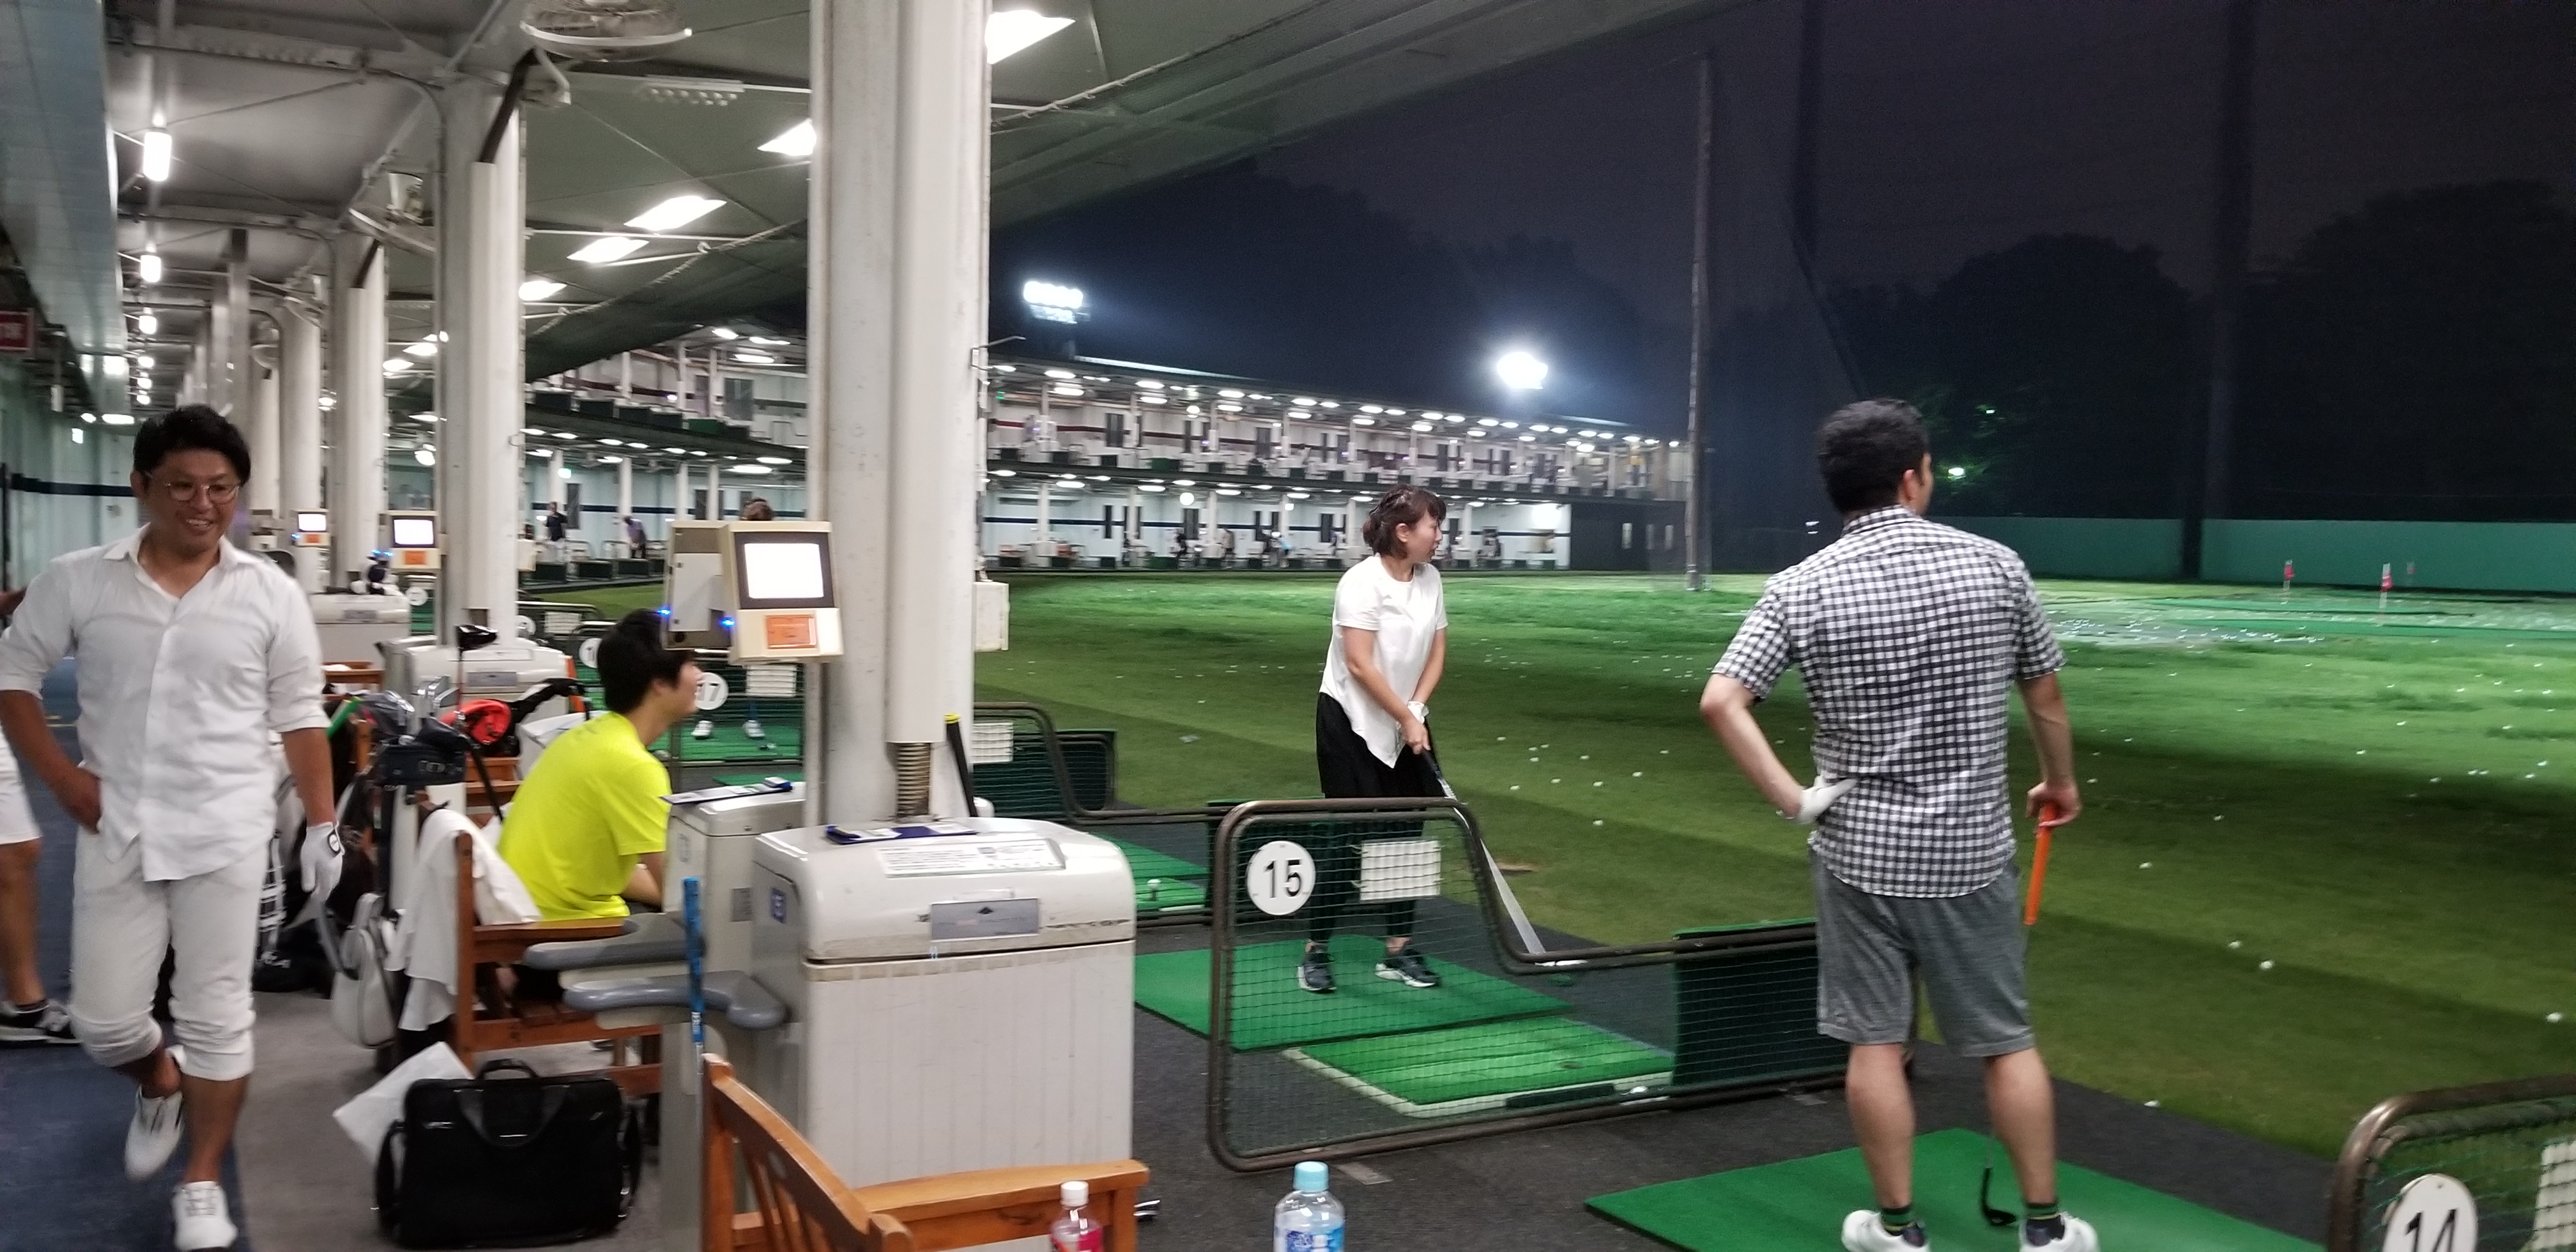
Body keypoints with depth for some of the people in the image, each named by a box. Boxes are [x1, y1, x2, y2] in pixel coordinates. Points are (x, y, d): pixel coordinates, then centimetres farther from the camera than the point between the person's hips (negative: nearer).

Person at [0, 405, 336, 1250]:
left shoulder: (270, 595, -2)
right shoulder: (77, 581, -1)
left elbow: (298, 716, 2)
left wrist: (323, 825, -1)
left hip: (226, 837, -1)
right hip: (115, 832, 2)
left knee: (216, 1016, 2)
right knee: (103, 1021, 7)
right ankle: (161, 1085, 41)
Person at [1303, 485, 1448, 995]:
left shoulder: (1430, 578, 3)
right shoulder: (1362, 582, -18)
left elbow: (1437, 650, 6)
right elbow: (1360, 665, -22)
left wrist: (1416, 710, -8)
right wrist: (1405, 719, -18)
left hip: (1406, 725, 7)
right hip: (1353, 723, -7)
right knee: (1349, 835, -6)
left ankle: (1399, 950, 15)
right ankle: (1316, 951, 5)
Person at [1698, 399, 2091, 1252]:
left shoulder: (1801, 589, -8)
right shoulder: (1995, 566, -5)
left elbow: (1720, 702, -17)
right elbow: (2045, 695, 6)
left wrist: (1792, 799, -10)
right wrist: (2061, 780, 23)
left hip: (1858, 849, -1)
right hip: (1972, 849, 1)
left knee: (1876, 1040, 8)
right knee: (2006, 1040, 12)